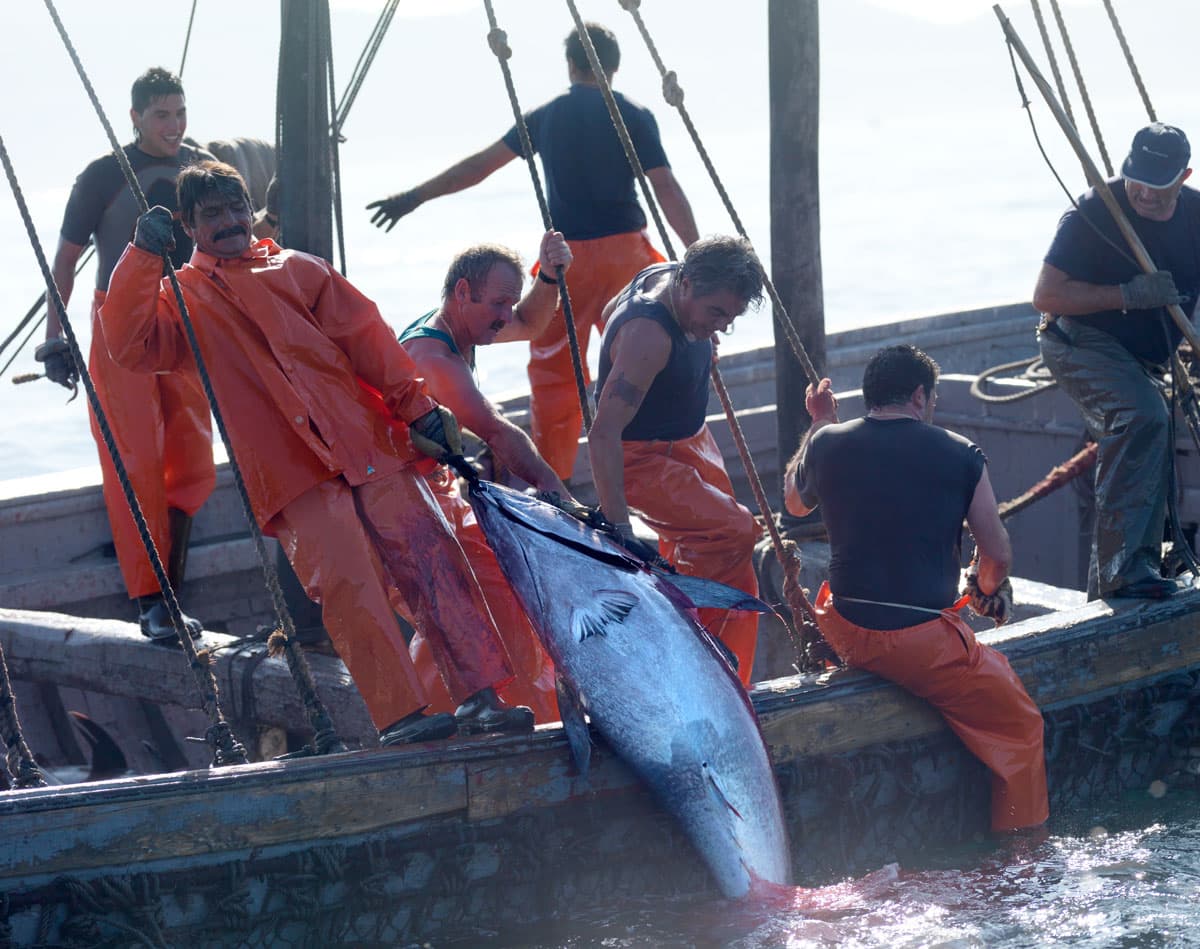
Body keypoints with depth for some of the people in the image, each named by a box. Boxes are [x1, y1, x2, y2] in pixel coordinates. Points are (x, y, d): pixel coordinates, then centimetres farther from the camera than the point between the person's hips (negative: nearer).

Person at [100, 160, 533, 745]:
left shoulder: (297, 270, 20)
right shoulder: (182, 298, 15)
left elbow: (367, 339, 14)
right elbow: (131, 346, -3)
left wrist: (417, 407, 6)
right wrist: (142, 256, -10)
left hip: (367, 442, 2)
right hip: (292, 473, -2)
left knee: (430, 557, -8)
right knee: (345, 581, -18)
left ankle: (481, 697, -8)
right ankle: (400, 716, -20)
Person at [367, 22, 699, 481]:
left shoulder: (547, 116, 5)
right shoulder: (635, 117, -1)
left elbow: (480, 165, 7)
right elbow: (666, 190, -8)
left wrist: (414, 197, 14)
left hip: (566, 256, 1)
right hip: (625, 251, -1)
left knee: (553, 372, 8)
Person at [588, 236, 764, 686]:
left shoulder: (666, 276, -8)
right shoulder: (648, 335, -35)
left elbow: (611, 313, 15)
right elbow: (603, 434, -39)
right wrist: (618, 526, -44)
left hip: (690, 443, 10)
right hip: (646, 460, -10)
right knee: (735, 532, -26)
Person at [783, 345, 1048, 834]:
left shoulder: (828, 444, 2)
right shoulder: (959, 455, -5)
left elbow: (795, 502, 25)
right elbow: (997, 555, -1)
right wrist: (984, 588, 22)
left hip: (846, 634, 5)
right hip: (923, 643, -5)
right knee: (1017, 721, 11)